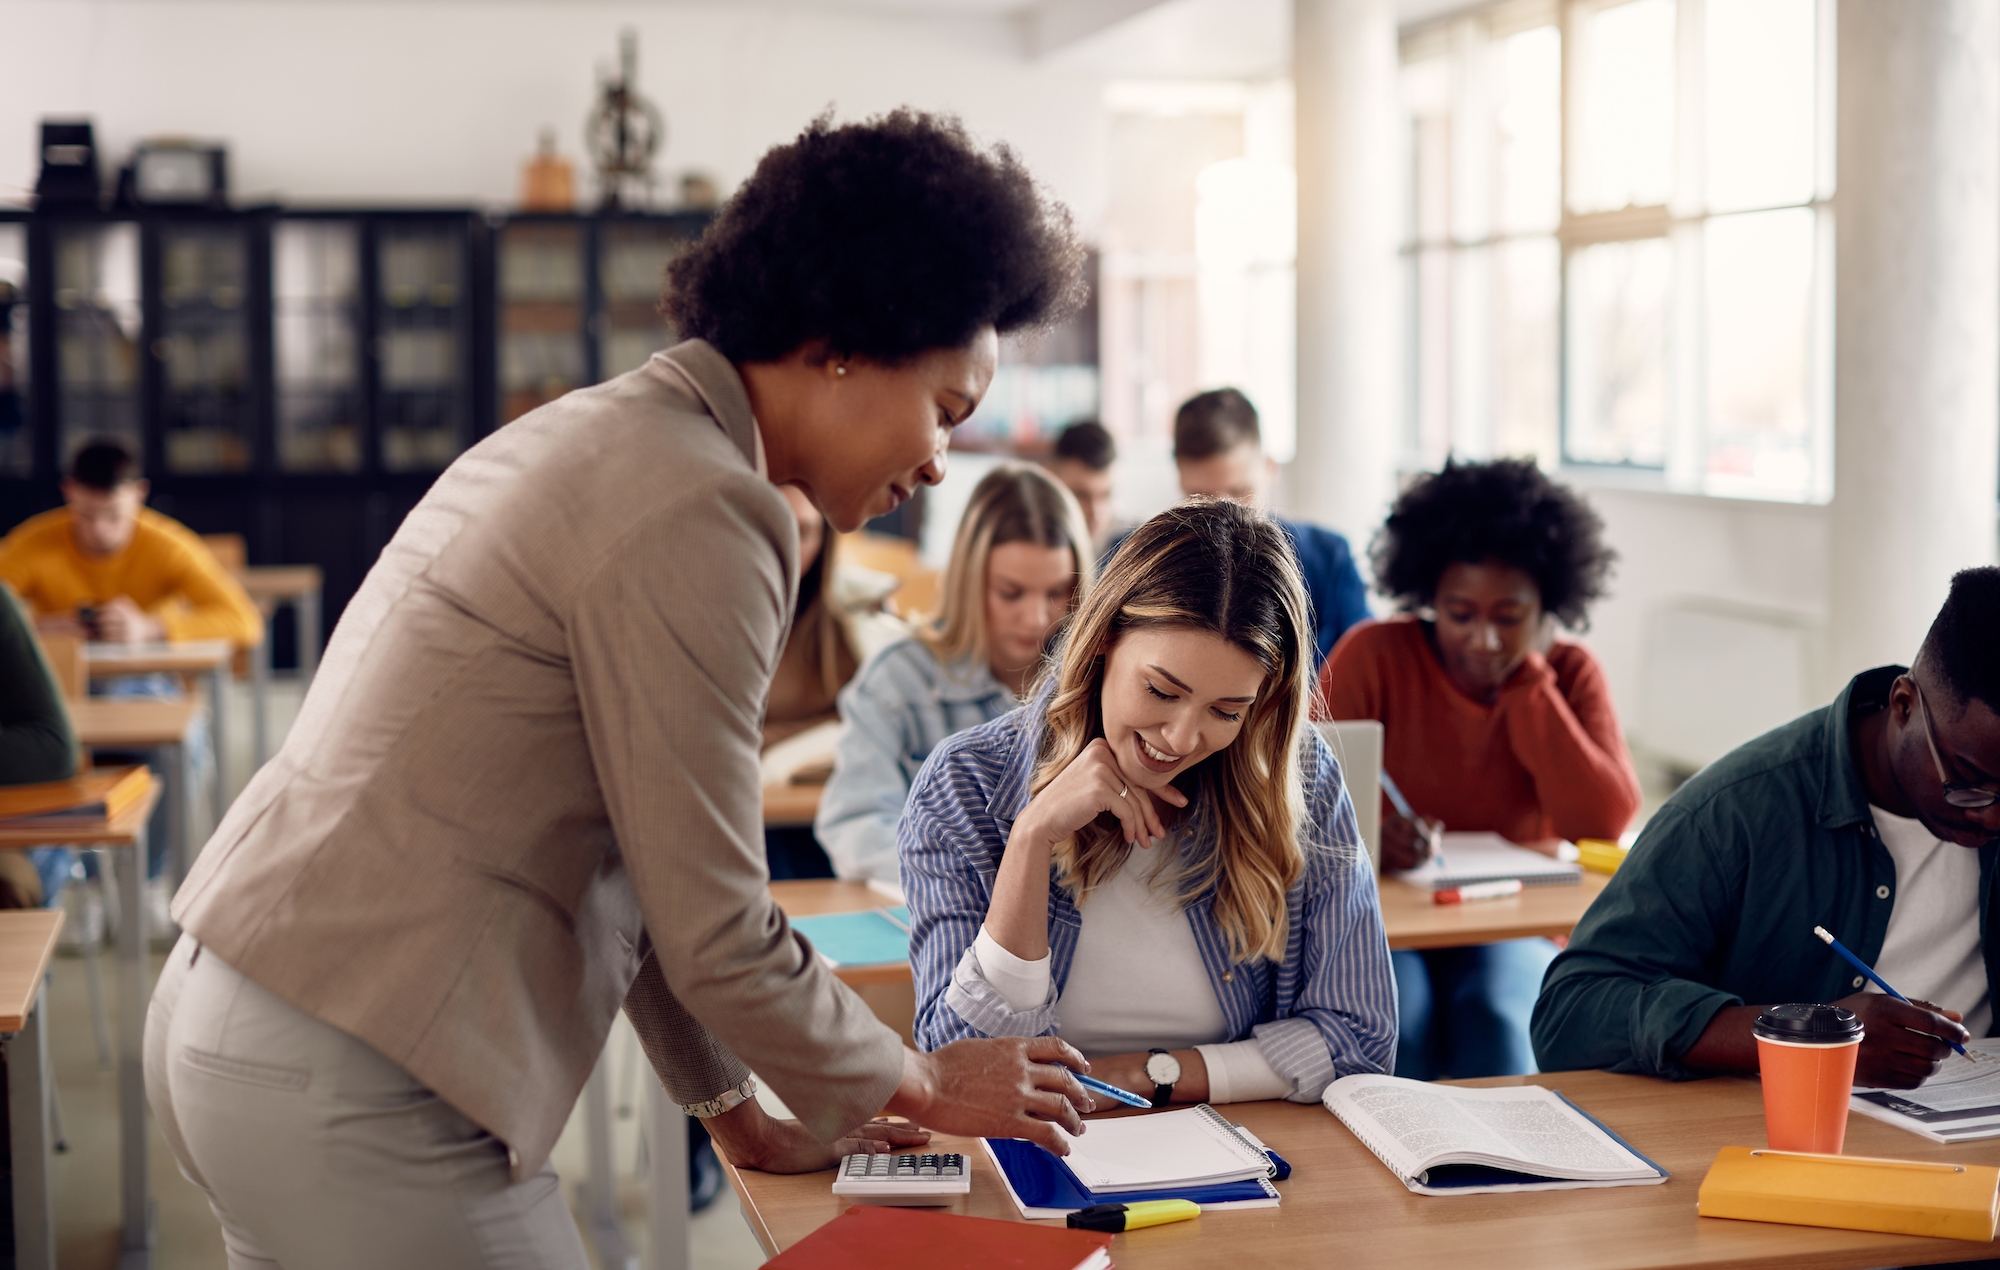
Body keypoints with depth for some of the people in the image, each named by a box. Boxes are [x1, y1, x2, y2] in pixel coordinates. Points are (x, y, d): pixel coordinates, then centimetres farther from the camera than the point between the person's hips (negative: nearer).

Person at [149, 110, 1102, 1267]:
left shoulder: (597, 434, 13)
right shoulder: (697, 515, -18)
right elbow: (717, 938, -14)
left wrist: (739, 1115, 21)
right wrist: (917, 1087, 3)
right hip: (354, 1091, -10)